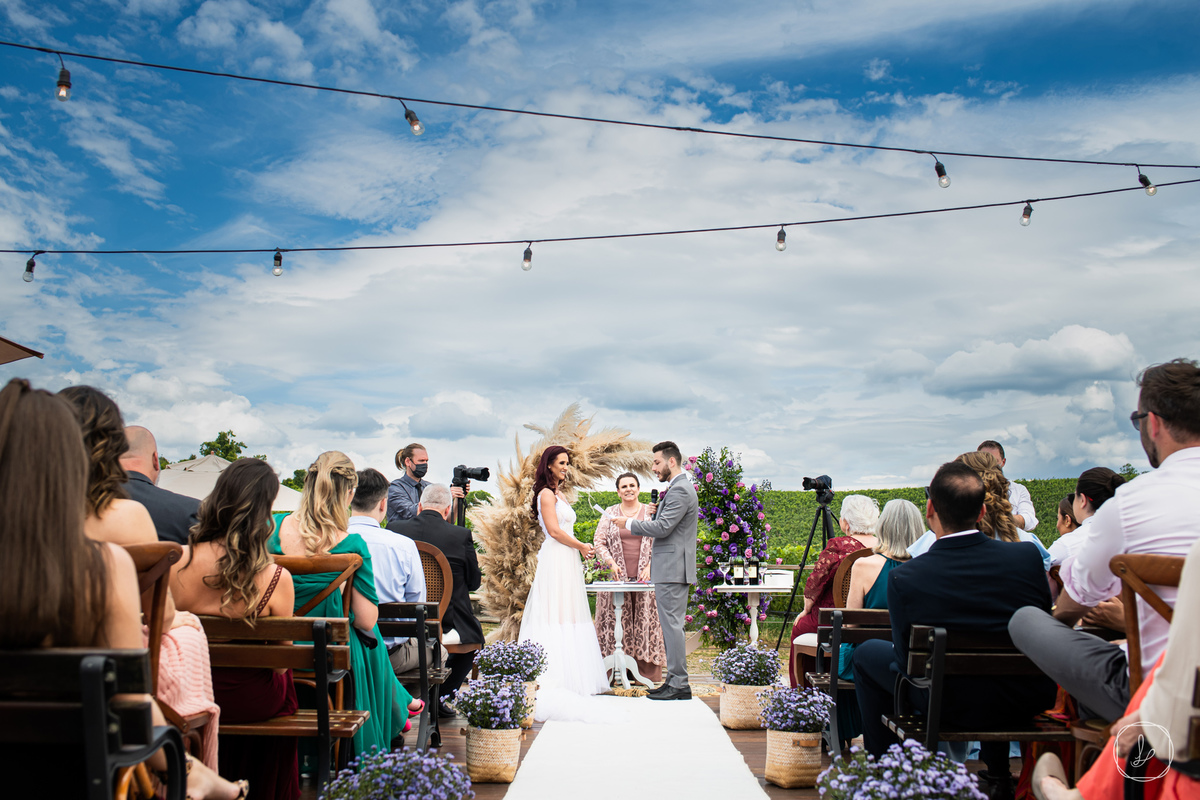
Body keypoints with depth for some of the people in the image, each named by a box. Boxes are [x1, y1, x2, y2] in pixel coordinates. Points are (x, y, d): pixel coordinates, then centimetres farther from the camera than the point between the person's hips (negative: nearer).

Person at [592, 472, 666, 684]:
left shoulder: (650, 513, 8)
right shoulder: (610, 513, 9)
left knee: (645, 621, 0)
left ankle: (646, 671, 7)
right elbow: (599, 542, 7)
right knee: (616, 622, -1)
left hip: (644, 577, 0)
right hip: (618, 577, 0)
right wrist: (611, 563, -7)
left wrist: (650, 566, -7)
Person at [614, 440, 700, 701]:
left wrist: (629, 524, -11)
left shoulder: (680, 490, -15)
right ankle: (674, 680, 18)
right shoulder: (678, 488, 18)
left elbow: (662, 528, -21)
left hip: (672, 568, -11)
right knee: (670, 625, 13)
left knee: (671, 625, -7)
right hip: (670, 569, 11)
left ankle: (679, 685, -3)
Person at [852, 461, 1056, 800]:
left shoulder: (903, 578, -20)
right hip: (1031, 702, 3)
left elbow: (907, 660, -11)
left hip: (952, 707, -3)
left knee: (867, 654, 20)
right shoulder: (1028, 558, -13)